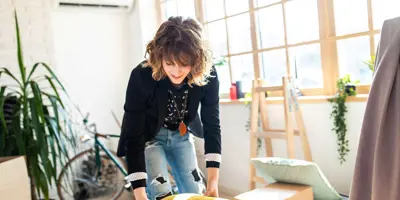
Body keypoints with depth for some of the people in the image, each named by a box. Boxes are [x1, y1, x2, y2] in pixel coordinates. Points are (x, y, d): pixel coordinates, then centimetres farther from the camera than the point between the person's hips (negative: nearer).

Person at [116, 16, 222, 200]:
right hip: (148, 137, -3)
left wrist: (213, 181, -21)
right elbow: (134, 137, -30)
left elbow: (212, 125, -17)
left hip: (181, 135, 3)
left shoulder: (208, 75, -26)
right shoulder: (141, 77, -34)